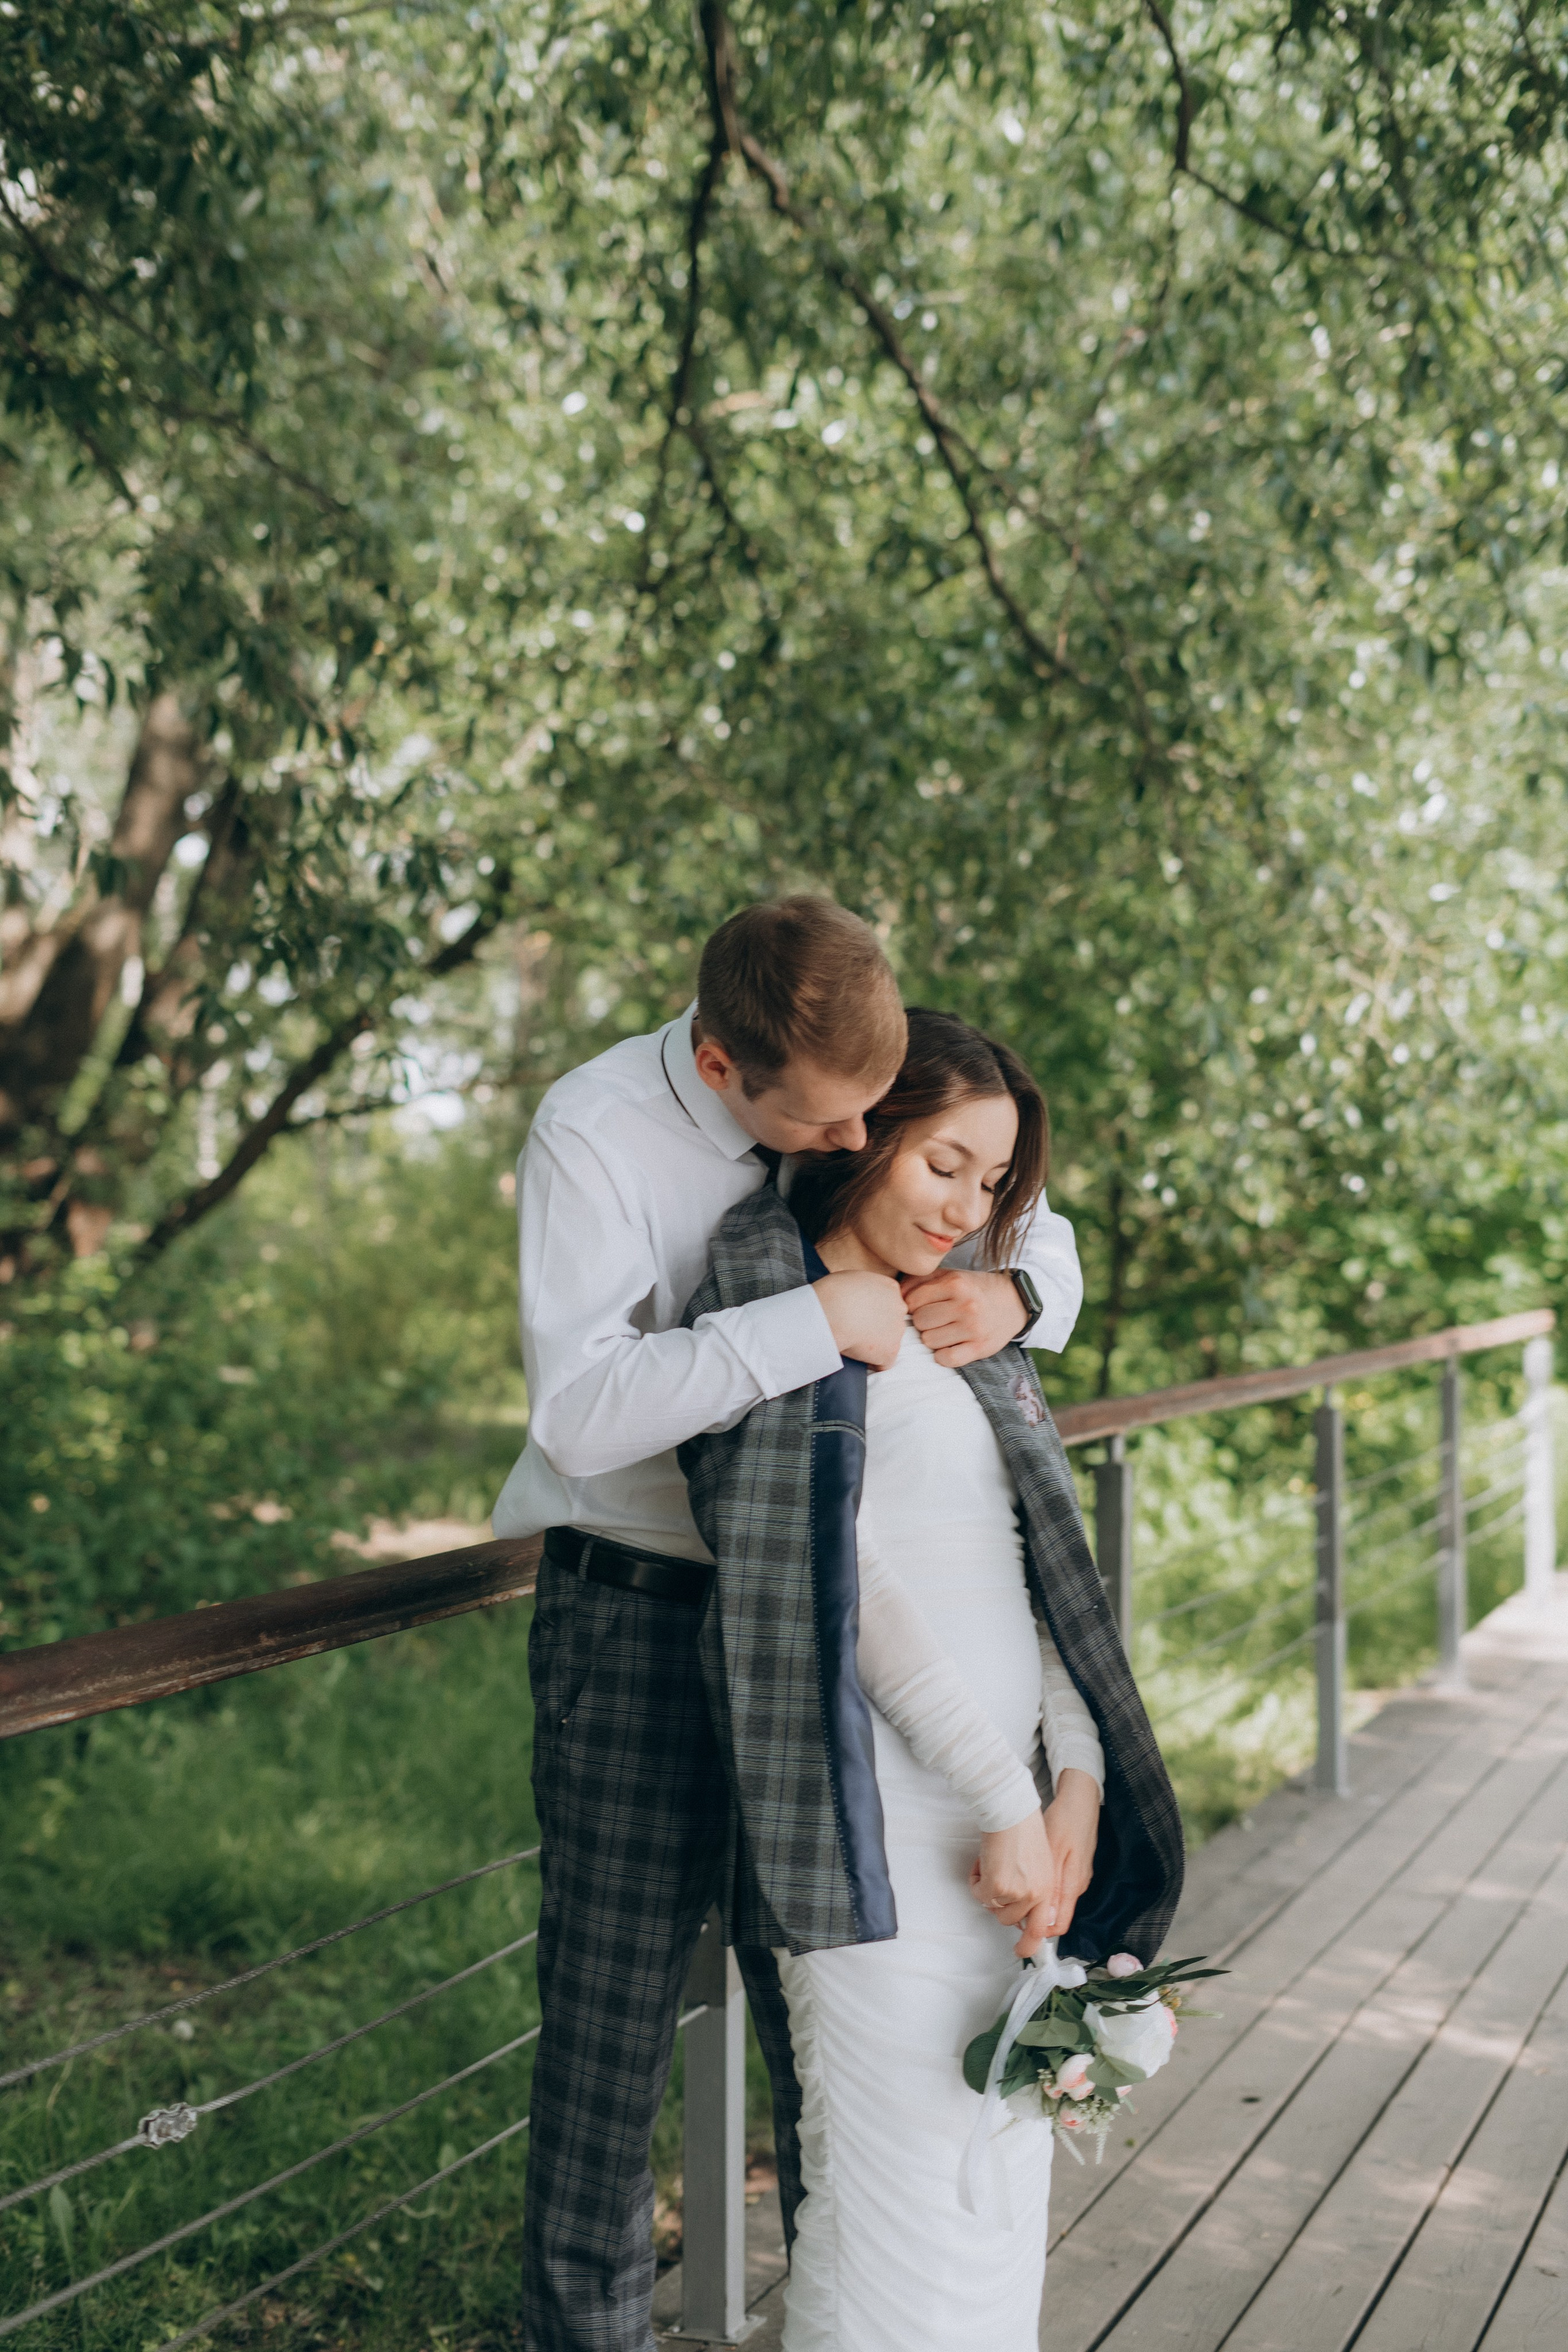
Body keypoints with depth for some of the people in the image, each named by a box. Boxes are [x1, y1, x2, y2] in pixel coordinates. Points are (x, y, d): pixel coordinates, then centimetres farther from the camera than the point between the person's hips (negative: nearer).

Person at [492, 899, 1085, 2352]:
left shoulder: (861, 1106, -2)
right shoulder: (595, 1133, -18)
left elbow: (1046, 1236, 11)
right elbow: (581, 1411, -30)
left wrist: (1014, 1294, -14)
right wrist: (822, 1319, -34)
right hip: (638, 1616, -4)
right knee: (608, 2012, 1)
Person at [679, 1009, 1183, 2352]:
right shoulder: (764, 1311, -4)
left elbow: (1041, 1564, 12)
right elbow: (836, 1577, -11)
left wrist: (1079, 1778, -2)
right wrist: (1002, 1798, -14)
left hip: (1015, 1798, 7)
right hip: (883, 1814, -7)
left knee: (1008, 2182, 11)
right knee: (903, 2207, -6)